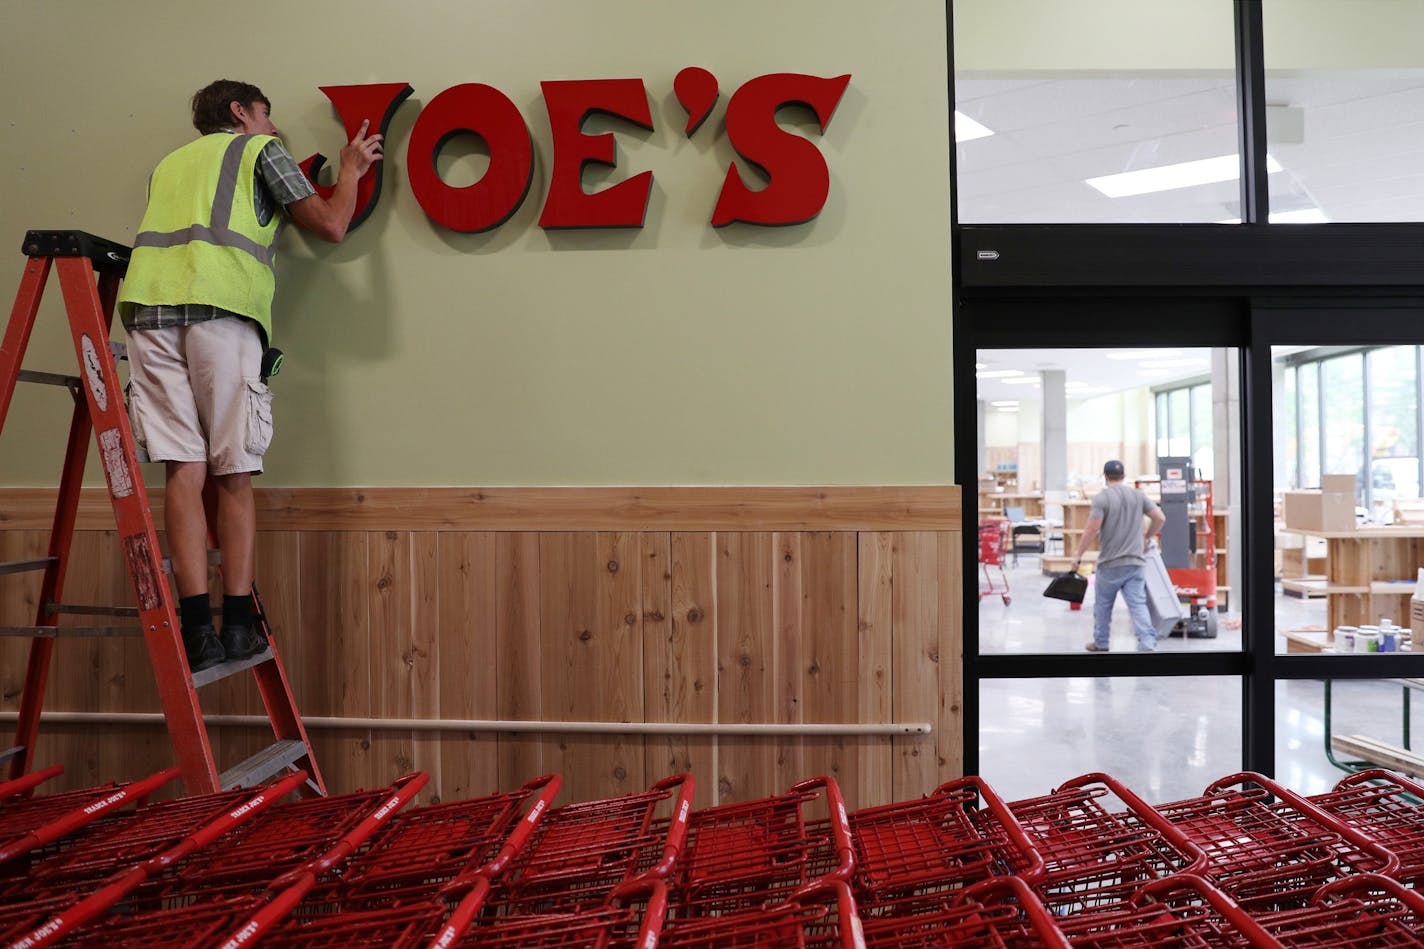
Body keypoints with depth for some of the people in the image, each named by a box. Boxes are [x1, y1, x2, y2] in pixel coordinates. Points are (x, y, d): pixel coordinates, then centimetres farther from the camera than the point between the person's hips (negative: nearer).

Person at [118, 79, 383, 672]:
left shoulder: (169, 164, 34)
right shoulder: (260, 150, 17)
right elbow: (330, 226, 12)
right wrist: (350, 169, 29)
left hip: (149, 305, 4)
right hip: (222, 310, -4)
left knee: (182, 470, -4)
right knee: (233, 476, -1)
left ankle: (198, 628, -11)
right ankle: (238, 624, -4)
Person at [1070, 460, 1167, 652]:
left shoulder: (1102, 498, -9)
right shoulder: (1138, 495, 6)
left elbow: (1092, 530, -15)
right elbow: (1160, 517, 5)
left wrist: (1078, 554, -6)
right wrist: (1147, 537, 21)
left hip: (1110, 565, -3)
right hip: (1136, 562, 4)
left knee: (1102, 605, 13)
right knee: (1138, 604, 0)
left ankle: (1101, 644, 26)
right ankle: (1147, 644, -15)